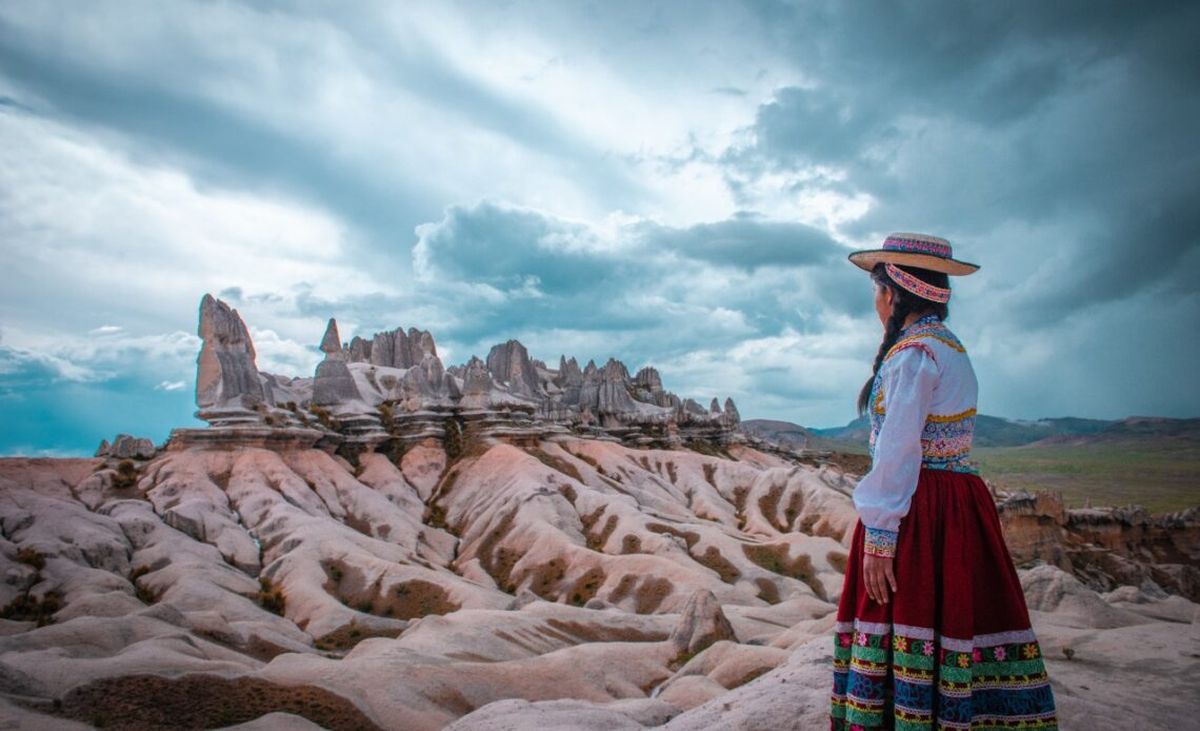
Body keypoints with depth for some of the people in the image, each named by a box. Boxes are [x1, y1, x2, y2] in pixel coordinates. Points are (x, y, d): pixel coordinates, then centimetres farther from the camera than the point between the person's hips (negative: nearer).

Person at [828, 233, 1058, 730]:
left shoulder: (914, 351, -13)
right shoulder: (951, 348, 15)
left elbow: (899, 453, -18)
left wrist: (878, 535, -17)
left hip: (916, 511, -9)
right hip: (961, 508, 9)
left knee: (911, 626, -2)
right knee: (953, 621, 13)